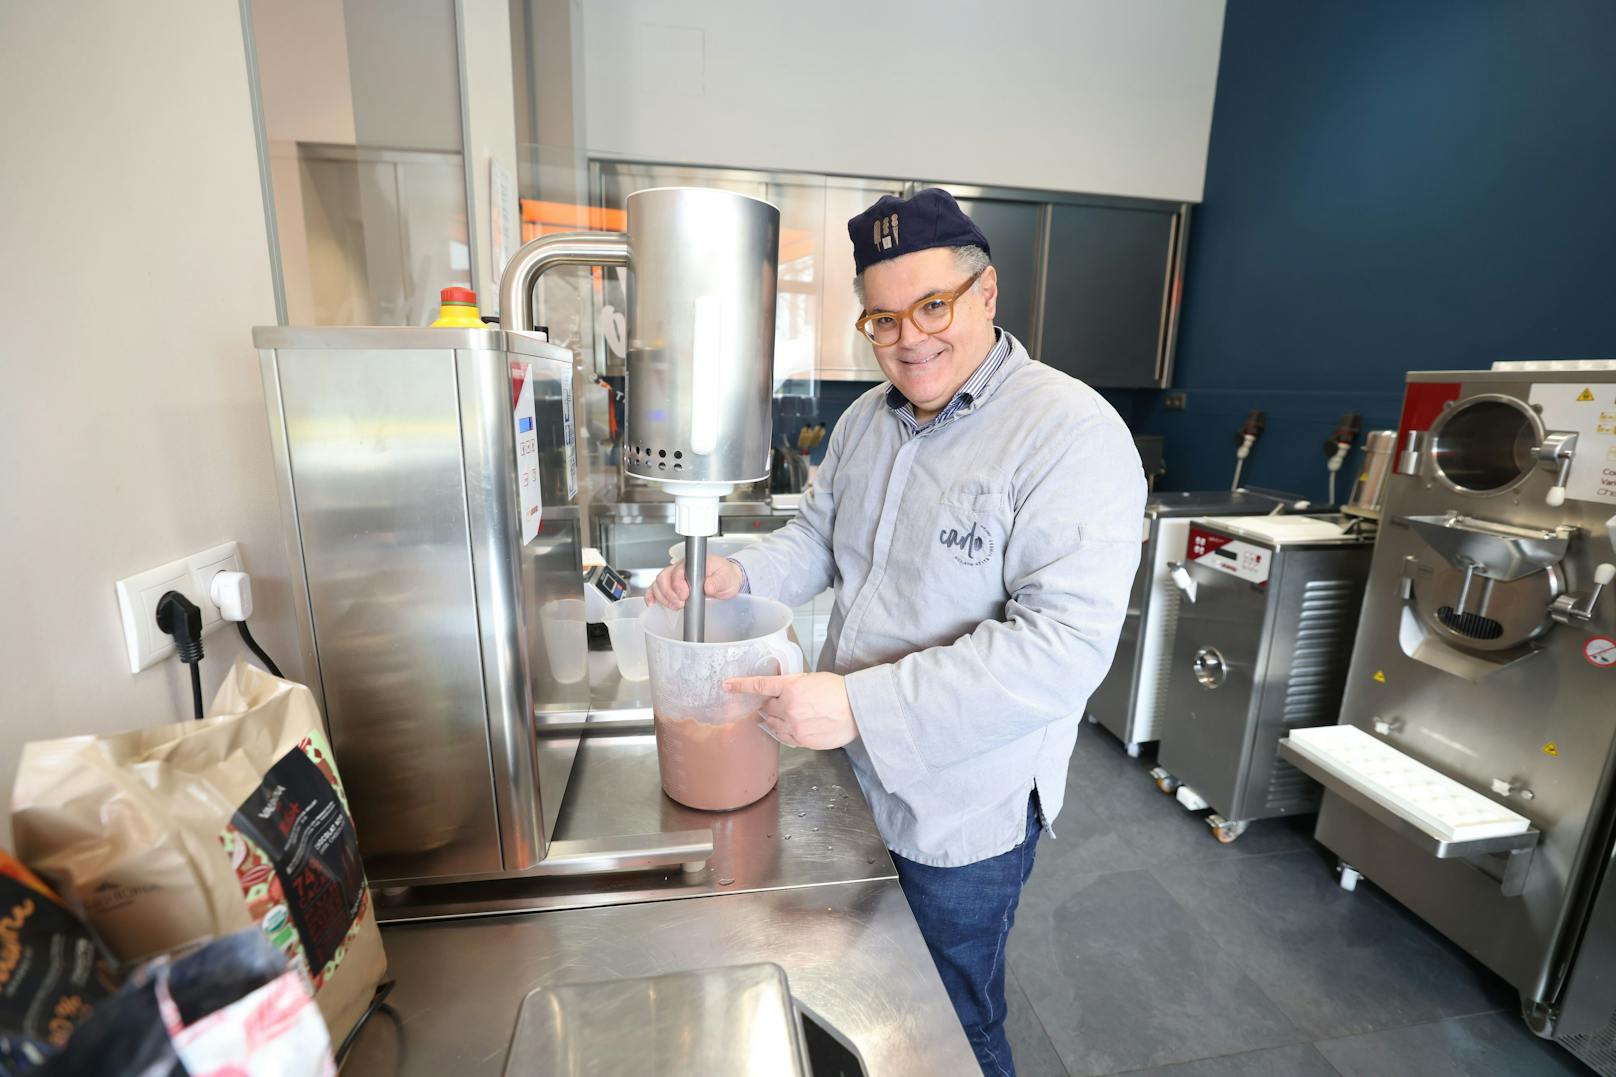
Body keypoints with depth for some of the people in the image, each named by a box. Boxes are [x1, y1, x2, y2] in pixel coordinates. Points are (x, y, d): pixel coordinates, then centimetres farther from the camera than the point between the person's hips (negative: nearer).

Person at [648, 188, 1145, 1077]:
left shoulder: (1072, 433, -22)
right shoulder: (867, 419, 1)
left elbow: (1065, 643, -29)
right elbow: (817, 536, 10)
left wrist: (861, 705, -34)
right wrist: (736, 576, -11)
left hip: (965, 808, -6)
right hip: (855, 773, 7)